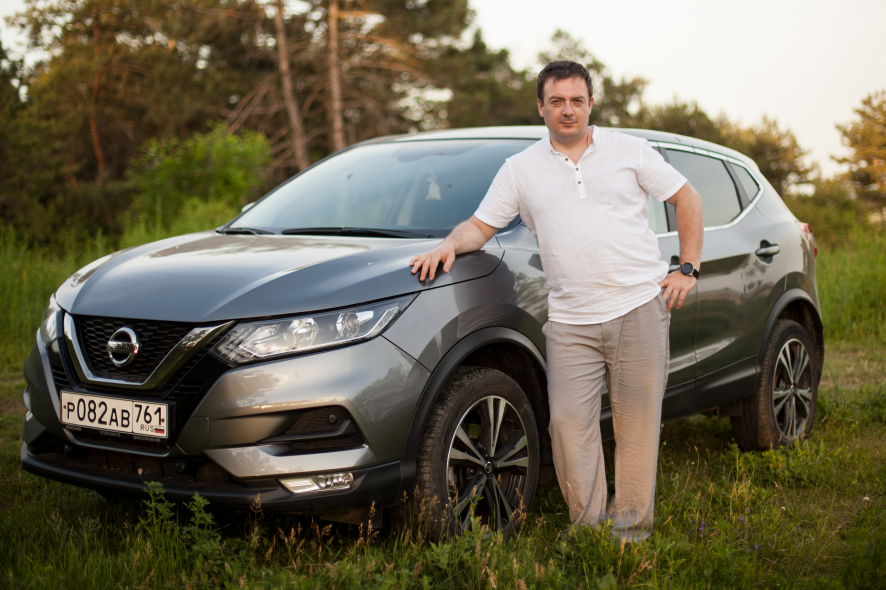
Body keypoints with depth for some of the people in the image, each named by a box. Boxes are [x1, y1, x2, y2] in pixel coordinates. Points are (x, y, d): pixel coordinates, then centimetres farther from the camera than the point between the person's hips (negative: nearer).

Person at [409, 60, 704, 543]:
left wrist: (688, 269, 4)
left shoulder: (629, 150, 7)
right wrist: (449, 245, -10)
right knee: (569, 421, -6)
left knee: (636, 421, 0)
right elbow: (481, 224, 12)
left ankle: (631, 529, 9)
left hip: (640, 308, -1)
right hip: (570, 321, 1)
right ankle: (588, 527, 4)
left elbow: (686, 199, 12)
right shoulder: (520, 169, 11)